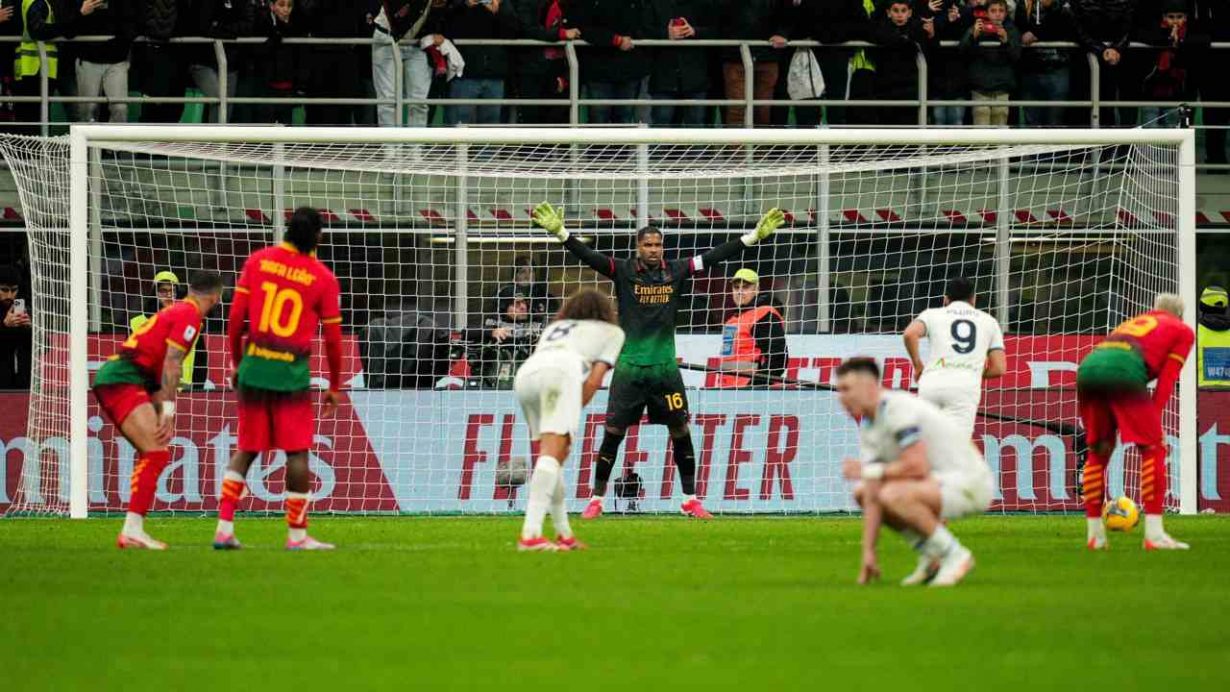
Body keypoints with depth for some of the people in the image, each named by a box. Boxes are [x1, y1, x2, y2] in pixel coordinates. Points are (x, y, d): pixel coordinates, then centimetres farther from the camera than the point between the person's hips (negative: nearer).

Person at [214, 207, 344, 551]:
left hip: (254, 366, 3)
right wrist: (335, 387, 10)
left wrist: (236, 363, 14)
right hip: (292, 372, -3)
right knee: (297, 452, 4)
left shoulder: (257, 261, 2)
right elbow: (333, 338, -1)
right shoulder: (323, 278, -4)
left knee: (246, 450, 12)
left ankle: (225, 528, 6)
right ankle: (297, 534, 5)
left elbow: (236, 318, 2)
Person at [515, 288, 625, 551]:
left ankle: (563, 535, 20)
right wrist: (573, 414, 13)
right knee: (552, 453, -14)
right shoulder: (612, 332, 29)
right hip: (563, 371, -5)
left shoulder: (554, 328, 41)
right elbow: (594, 380, 13)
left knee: (554, 454, 18)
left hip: (525, 374, 5)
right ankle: (530, 534, -28)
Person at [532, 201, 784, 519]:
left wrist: (755, 235, 1)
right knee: (613, 433, -3)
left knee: (681, 432, 3)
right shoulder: (623, 271, -2)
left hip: (665, 367, 2)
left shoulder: (675, 272, 4)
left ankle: (690, 499, 14)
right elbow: (588, 256, -12)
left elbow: (714, 257, 4)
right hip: (629, 367, -2)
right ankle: (596, 499, 7)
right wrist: (559, 232, -25)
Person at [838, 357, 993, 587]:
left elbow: (918, 467, -29)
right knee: (863, 492, 12)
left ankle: (954, 555, -14)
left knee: (893, 494, -32)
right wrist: (868, 552, 0)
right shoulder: (867, 428, 8)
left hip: (969, 482, -10)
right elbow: (873, 497, 6)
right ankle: (931, 557, 11)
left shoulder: (899, 408, -20)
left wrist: (870, 471, -14)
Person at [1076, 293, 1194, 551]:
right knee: (1152, 448, 4)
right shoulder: (1183, 331, 23)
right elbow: (1167, 380, 11)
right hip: (1123, 371, -6)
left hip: (1088, 366, 6)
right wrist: (1153, 418, 7)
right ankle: (1153, 533, -4)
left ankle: (1095, 534, 16)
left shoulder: (1133, 323, 39)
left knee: (1098, 451, 18)